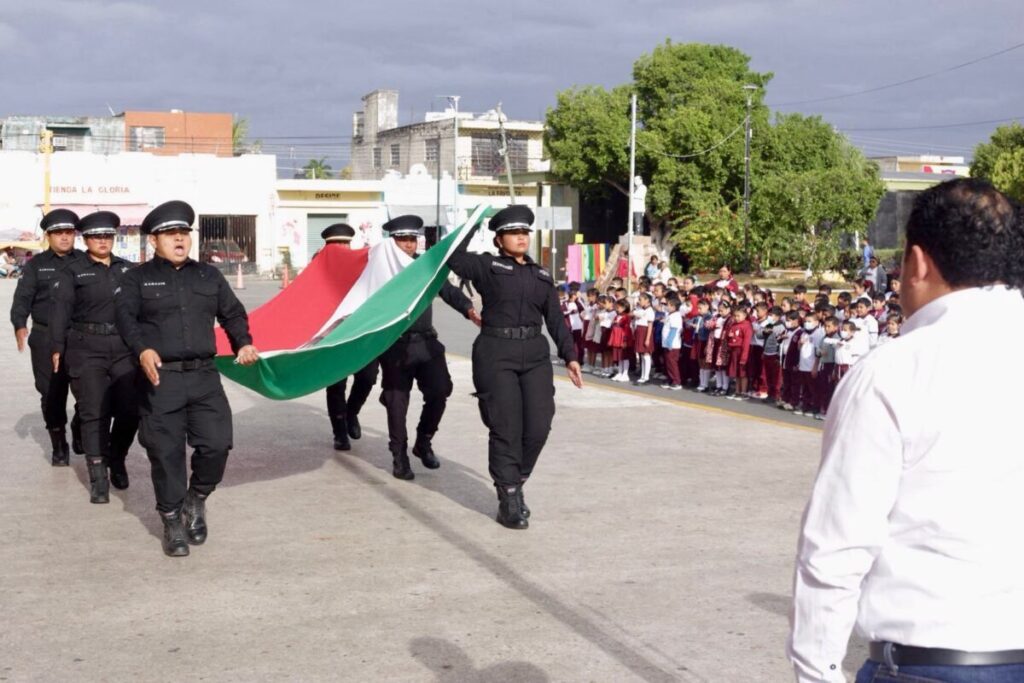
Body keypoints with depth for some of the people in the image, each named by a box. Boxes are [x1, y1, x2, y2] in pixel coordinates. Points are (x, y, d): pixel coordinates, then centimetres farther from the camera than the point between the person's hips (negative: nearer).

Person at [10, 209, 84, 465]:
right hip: (46, 339, 0)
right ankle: (59, 446, 15)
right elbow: (23, 298, 1)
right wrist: (19, 325, -17)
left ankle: (80, 434, 20)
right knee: (52, 395, 3)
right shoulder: (36, 265, 8)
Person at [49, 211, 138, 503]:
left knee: (130, 411, 1)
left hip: (124, 349, 3)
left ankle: (116, 461, 27)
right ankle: (98, 479, 1)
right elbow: (60, 311, -3)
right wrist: (57, 349, -9)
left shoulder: (127, 269, 11)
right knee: (94, 413, -3)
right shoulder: (73, 272, 1)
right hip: (87, 350, -3)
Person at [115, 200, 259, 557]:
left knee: (216, 444, -5)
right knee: (166, 452, 0)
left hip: (205, 375, 3)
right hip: (160, 379, -3)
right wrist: (143, 349, -26)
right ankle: (172, 521, 14)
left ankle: (197, 498, 23)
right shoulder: (137, 279, 5)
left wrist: (243, 343, -1)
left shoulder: (209, 276, 15)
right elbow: (125, 317, -8)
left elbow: (232, 313, 18)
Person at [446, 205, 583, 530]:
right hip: (496, 353, -4)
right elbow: (452, 257, -9)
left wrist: (569, 356, 9)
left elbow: (556, 319, 15)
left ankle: (514, 485, 20)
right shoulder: (486, 266, 4)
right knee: (506, 427, -5)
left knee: (538, 426, -1)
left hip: (535, 354, 5)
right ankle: (509, 500, 3)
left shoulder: (542, 275, 16)